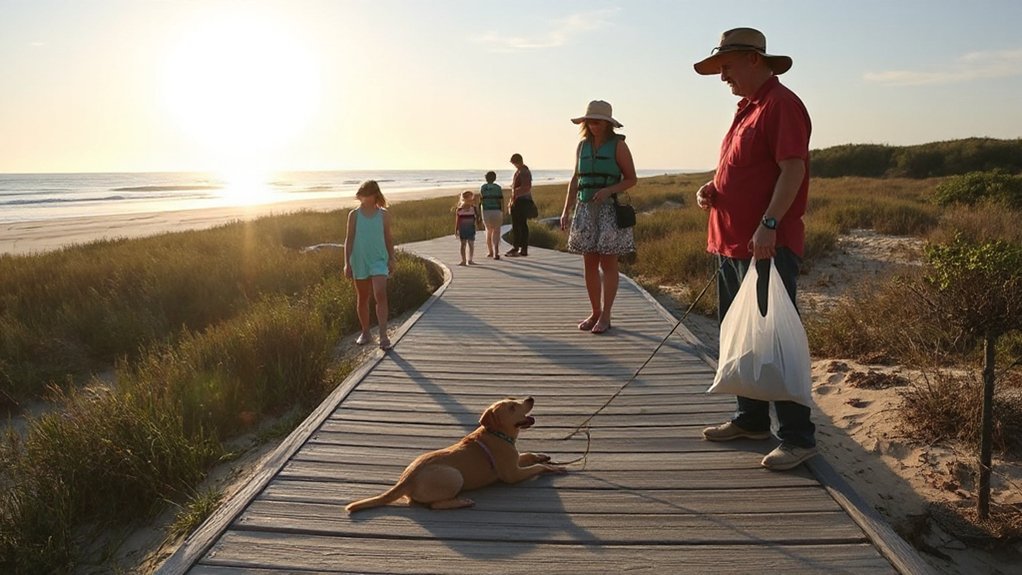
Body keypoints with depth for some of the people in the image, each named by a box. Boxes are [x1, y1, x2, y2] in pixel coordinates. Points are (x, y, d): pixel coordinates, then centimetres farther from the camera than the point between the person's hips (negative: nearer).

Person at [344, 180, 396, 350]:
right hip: (359, 261, 1)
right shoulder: (354, 215, 1)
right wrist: (347, 263, -2)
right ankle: (365, 333, 27)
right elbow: (349, 239, 2)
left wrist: (391, 259, 9)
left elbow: (388, 238, 9)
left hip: (379, 260, -1)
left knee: (380, 294, -17)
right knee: (362, 298, 11)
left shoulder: (384, 214, 2)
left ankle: (383, 336, -18)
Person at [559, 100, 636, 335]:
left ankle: (605, 316, 3)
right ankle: (595, 313, 14)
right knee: (589, 264, 5)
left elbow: (631, 179, -1)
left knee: (608, 263, -2)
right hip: (585, 209, 5)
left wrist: (609, 190, -18)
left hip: (610, 209, -4)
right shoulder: (582, 146, 11)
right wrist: (566, 210, 9)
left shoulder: (618, 145, -3)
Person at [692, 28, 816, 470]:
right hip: (732, 243, 10)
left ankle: (798, 437, 3)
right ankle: (751, 420, 28)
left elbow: (793, 169, -19)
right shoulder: (747, 107, 20)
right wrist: (712, 190, 8)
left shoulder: (781, 104, -9)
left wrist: (769, 224, -28)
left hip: (768, 246, -10)